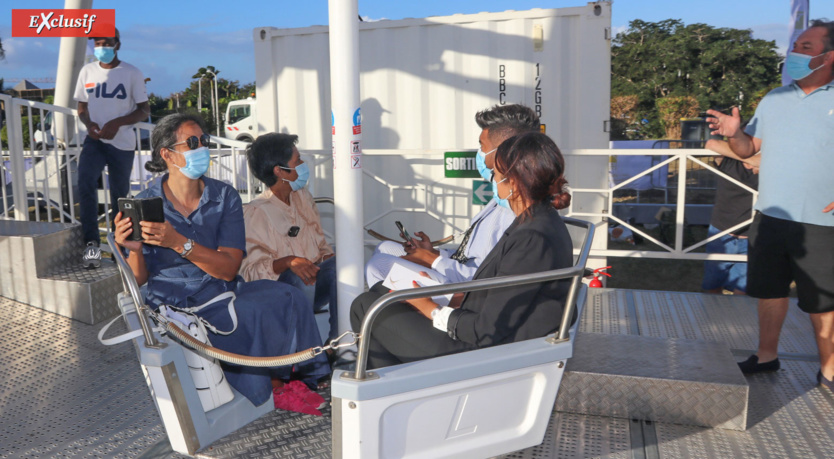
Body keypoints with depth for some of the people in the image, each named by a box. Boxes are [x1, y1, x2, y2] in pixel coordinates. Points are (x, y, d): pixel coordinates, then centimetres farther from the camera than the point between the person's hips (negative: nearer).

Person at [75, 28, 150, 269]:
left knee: (120, 196, 9)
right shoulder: (87, 71, 7)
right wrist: (89, 124, -9)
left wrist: (117, 123, -17)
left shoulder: (132, 73, -3)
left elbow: (144, 110, -2)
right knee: (85, 183, -23)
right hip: (94, 140, 2)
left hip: (122, 143, -1)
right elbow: (82, 108, 14)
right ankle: (91, 243, -22)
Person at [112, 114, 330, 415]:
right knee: (253, 314, -30)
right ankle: (272, 388, -4)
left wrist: (178, 242, -25)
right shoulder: (146, 204, -3)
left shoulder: (225, 197, 0)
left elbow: (229, 268, -12)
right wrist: (134, 251, -25)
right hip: (177, 306, -3)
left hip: (224, 292, 3)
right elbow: (139, 279, -3)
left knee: (287, 297, -25)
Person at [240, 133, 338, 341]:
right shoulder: (256, 212, -10)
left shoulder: (303, 196, 13)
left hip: (316, 279, 6)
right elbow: (250, 270, -15)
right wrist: (288, 262, -32)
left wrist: (329, 259, -5)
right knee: (299, 278, -35)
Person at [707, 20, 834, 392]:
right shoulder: (774, 100, 9)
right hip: (770, 218, 4)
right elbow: (748, 149, 9)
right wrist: (733, 133, -12)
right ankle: (766, 356, 30)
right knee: (769, 290, 15)